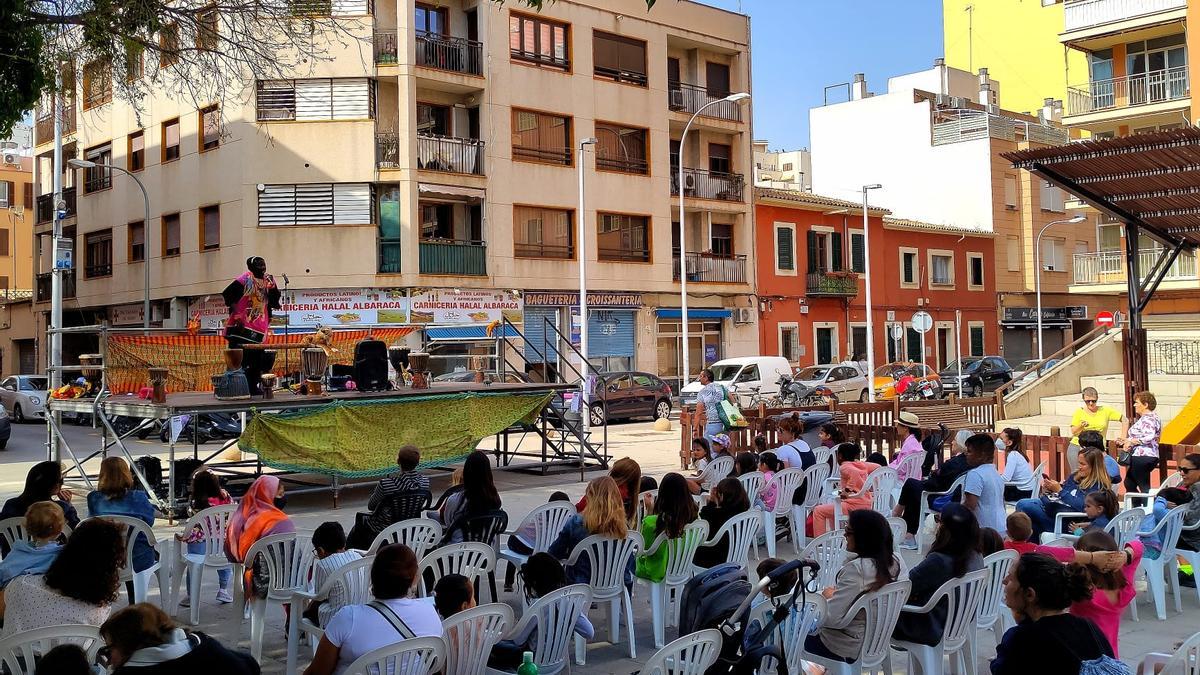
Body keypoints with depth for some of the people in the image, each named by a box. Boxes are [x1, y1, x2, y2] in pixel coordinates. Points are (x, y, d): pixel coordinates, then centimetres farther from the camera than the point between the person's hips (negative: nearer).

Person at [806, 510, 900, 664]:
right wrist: (836, 592, 4)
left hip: (845, 647, -7)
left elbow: (830, 616, -29)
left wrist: (828, 596, -10)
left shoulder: (856, 568, -29)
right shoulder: (892, 562, -6)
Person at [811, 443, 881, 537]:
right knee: (831, 506, 34)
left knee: (818, 510, -3)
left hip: (855, 505, -9)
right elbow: (878, 467, 18)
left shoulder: (844, 467, -9)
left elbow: (854, 472, -29)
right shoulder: (862, 465, 14)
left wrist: (848, 490, -23)